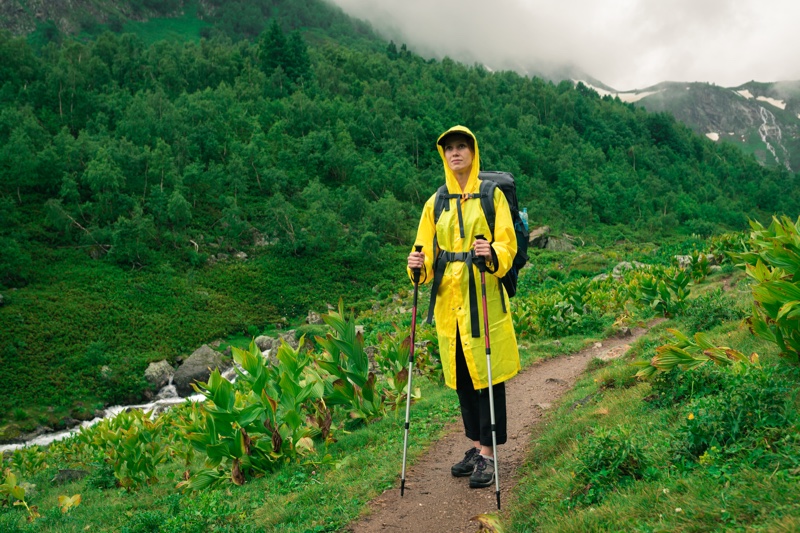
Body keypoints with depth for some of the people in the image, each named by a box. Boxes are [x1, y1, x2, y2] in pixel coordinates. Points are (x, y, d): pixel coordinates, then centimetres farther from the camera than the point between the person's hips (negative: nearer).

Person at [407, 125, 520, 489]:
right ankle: (476, 445, 24)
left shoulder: (492, 196, 3)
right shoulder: (435, 203, 13)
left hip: (483, 298, -4)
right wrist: (419, 265, -12)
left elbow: (507, 244, -4)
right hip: (448, 299, 4)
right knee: (460, 374, 10)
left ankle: (488, 453, 7)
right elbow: (428, 250, 10)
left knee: (487, 374, -2)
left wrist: (493, 254, -25)